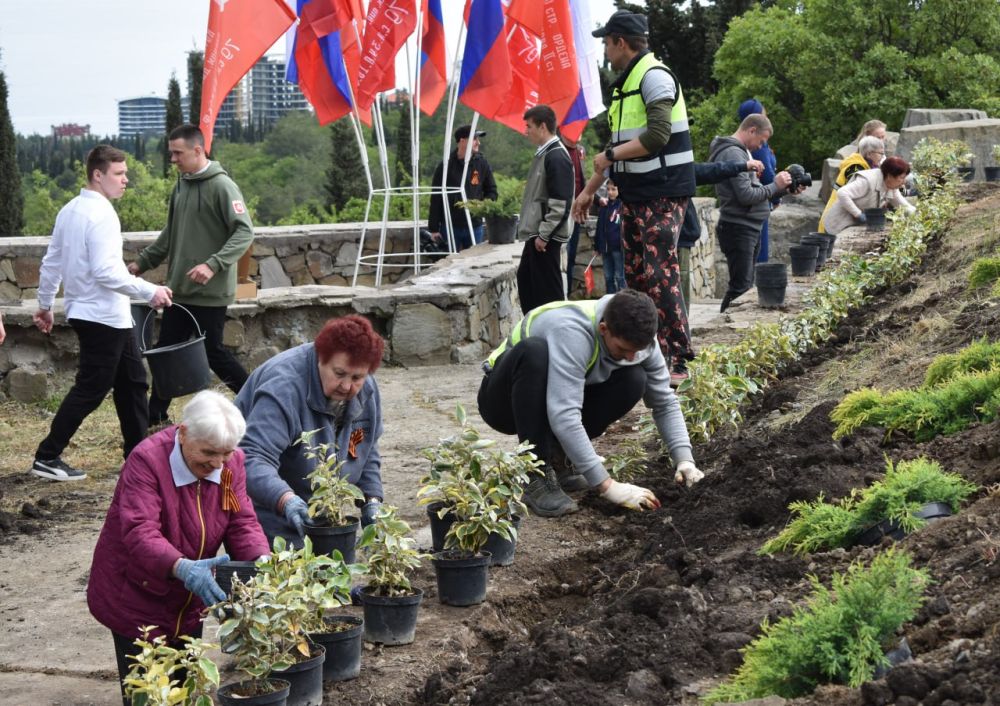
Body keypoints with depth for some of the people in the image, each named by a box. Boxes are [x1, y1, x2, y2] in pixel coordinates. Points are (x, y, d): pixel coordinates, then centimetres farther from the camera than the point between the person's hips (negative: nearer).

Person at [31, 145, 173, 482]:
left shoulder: (69, 210, 9)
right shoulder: (101, 214, -19)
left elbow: (51, 262, 14)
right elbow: (106, 272, -25)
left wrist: (45, 304, 23)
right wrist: (150, 292, -20)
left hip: (110, 317, 10)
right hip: (103, 316, -10)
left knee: (132, 381, 16)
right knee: (90, 390, -3)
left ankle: (138, 451, 23)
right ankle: (47, 457, 1)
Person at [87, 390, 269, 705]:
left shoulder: (231, 463, -7)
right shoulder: (146, 460, -25)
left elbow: (242, 523, -7)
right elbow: (139, 534, -34)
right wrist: (182, 568, -52)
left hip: (188, 602, 5)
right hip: (136, 601, -5)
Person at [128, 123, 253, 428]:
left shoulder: (222, 186, -13)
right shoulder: (181, 186, 11)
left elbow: (244, 232, -20)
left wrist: (213, 265, -30)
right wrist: (143, 262, 18)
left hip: (211, 292, -8)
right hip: (180, 289, 8)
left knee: (213, 351, -1)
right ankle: (156, 417, 17)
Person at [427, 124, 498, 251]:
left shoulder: (482, 164, 4)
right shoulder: (446, 166, -4)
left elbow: (492, 192, 14)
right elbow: (435, 199, -3)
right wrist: (433, 229, -6)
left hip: (475, 227, 3)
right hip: (450, 227, -3)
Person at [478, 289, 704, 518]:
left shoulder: (636, 338, -15)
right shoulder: (571, 332, -36)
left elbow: (665, 402, -5)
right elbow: (563, 417, -43)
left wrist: (684, 459, -20)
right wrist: (607, 486, -42)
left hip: (561, 401, 6)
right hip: (504, 400, -6)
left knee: (634, 380, -17)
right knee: (534, 352, -38)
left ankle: (557, 456, -1)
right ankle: (536, 478, -29)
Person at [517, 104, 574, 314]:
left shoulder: (556, 157, -16)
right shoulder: (544, 153, 14)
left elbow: (560, 204, -21)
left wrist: (543, 235, -19)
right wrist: (536, 233, 19)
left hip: (546, 236, -10)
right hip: (536, 234, 10)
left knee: (548, 288, -5)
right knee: (525, 279, 16)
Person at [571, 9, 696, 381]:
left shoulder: (654, 76, -12)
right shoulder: (625, 83, 18)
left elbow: (658, 135, -24)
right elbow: (618, 145, 24)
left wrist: (610, 155, -14)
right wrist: (590, 189, 24)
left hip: (662, 193, -10)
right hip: (635, 194, 10)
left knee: (661, 273, -13)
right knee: (636, 274, 10)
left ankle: (677, 359, -11)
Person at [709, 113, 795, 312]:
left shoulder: (740, 152, 17)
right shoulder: (733, 154, -15)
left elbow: (752, 190, 16)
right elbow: (746, 195, -22)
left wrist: (783, 188, 5)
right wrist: (775, 185, -10)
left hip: (749, 228, 11)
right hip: (738, 228, -11)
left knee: (747, 283, 13)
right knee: (741, 286, -10)